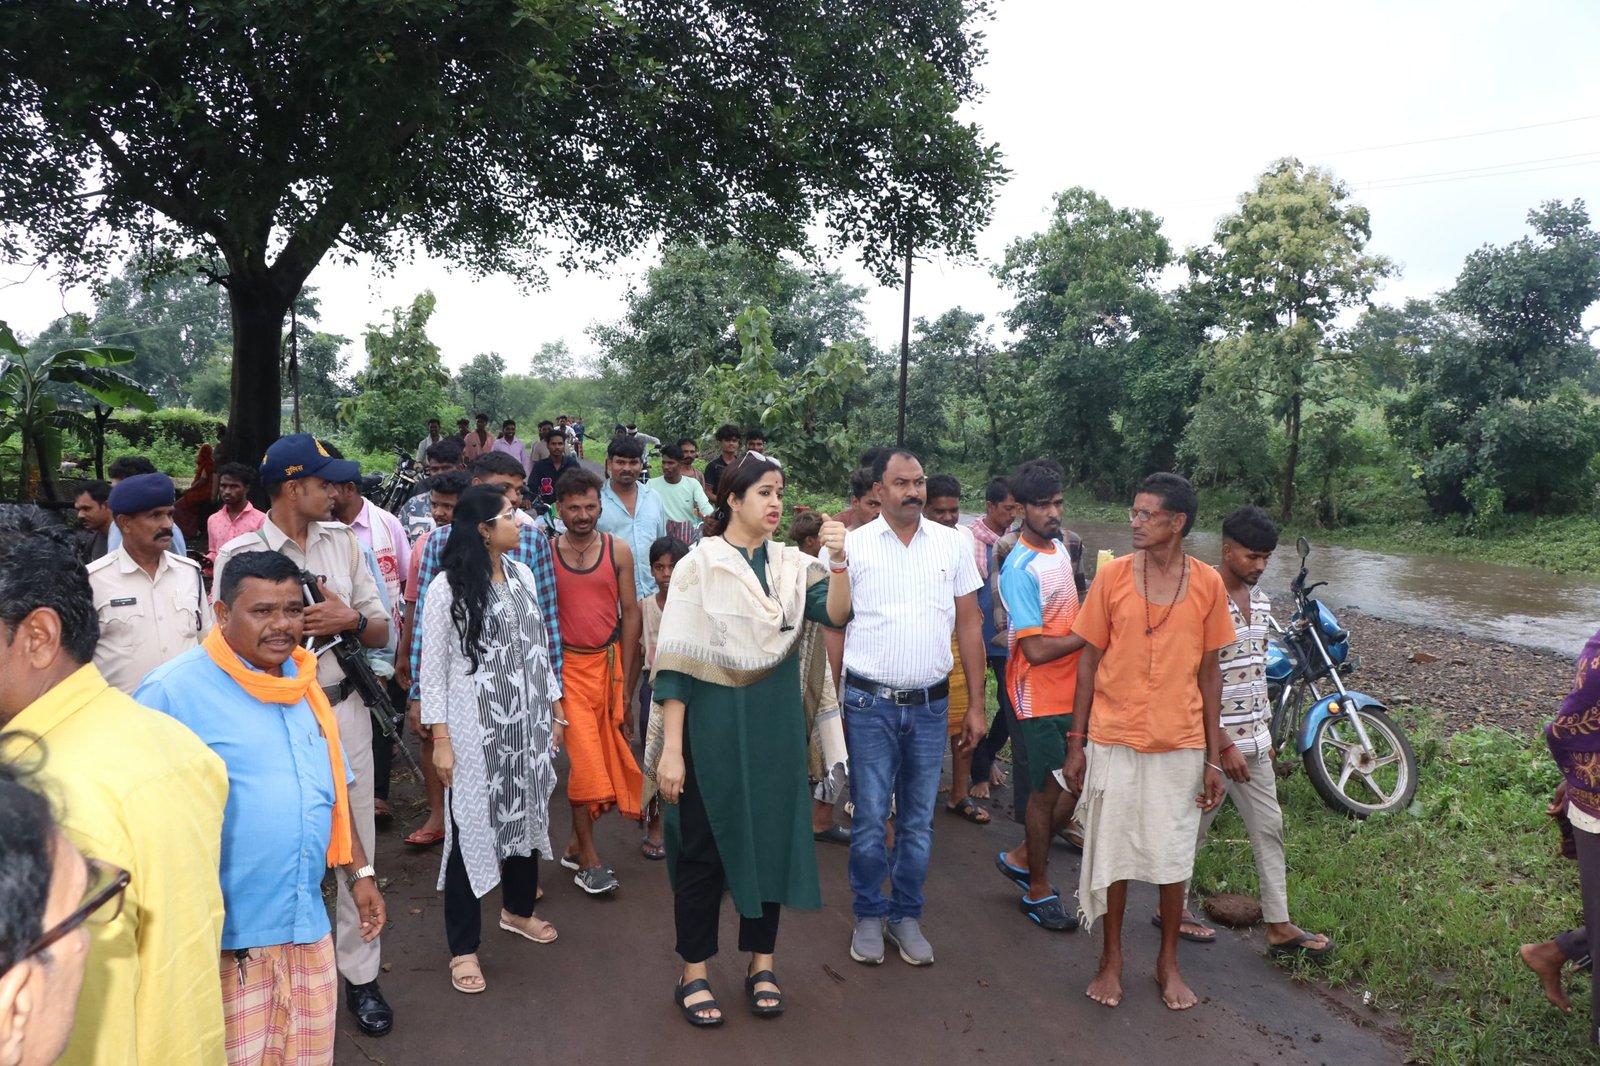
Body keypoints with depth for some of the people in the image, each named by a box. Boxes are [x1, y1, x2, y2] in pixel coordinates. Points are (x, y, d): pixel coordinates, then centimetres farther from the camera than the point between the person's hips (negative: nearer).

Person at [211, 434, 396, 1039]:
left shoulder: (344, 542, 5)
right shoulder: (239, 554, -7)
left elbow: (382, 631, 8)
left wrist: (351, 620, -11)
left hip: (344, 711, 3)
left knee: (354, 847, 9)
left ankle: (360, 974, 22)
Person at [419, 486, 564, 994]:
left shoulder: (523, 576, 6)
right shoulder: (448, 589, -10)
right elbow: (433, 668, -9)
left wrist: (554, 709, 13)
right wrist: (440, 738, -12)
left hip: (528, 722, 6)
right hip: (475, 727, -6)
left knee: (527, 813, 16)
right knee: (471, 828, 0)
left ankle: (518, 909, 39)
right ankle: (464, 948, 13)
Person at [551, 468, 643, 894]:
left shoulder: (618, 550, 1)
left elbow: (630, 612, 3)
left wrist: (626, 676, 0)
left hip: (609, 661, 2)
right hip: (569, 664, -2)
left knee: (603, 757, 7)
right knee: (584, 756, -6)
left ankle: (576, 844, 23)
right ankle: (588, 860, 3)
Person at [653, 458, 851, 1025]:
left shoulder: (792, 565, 3)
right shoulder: (699, 564, -8)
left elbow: (836, 614, -14)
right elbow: (675, 660, -11)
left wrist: (840, 561, -30)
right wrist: (671, 747, -15)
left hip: (775, 727, 4)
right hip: (712, 726, -3)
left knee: (771, 838, 11)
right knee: (703, 845, 6)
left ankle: (761, 965, 28)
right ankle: (693, 973, 21)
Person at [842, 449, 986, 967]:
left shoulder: (954, 544, 3)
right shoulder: (853, 545, -3)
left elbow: (969, 624, 7)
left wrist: (975, 704, 5)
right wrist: (833, 704, -1)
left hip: (930, 705, 2)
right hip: (869, 704, -2)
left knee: (918, 819, 12)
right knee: (870, 818, 4)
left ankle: (906, 915, 28)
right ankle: (869, 914, 24)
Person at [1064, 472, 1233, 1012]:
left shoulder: (1208, 584, -3)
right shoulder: (1112, 575, -5)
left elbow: (1209, 672, 3)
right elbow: (1090, 660, 1)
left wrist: (1213, 758, 3)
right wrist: (1076, 742, 0)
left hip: (1180, 745, 1)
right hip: (1114, 741, 0)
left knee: (1173, 861, 10)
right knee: (1111, 855, 9)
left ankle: (1168, 963, 30)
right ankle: (1111, 958, 28)